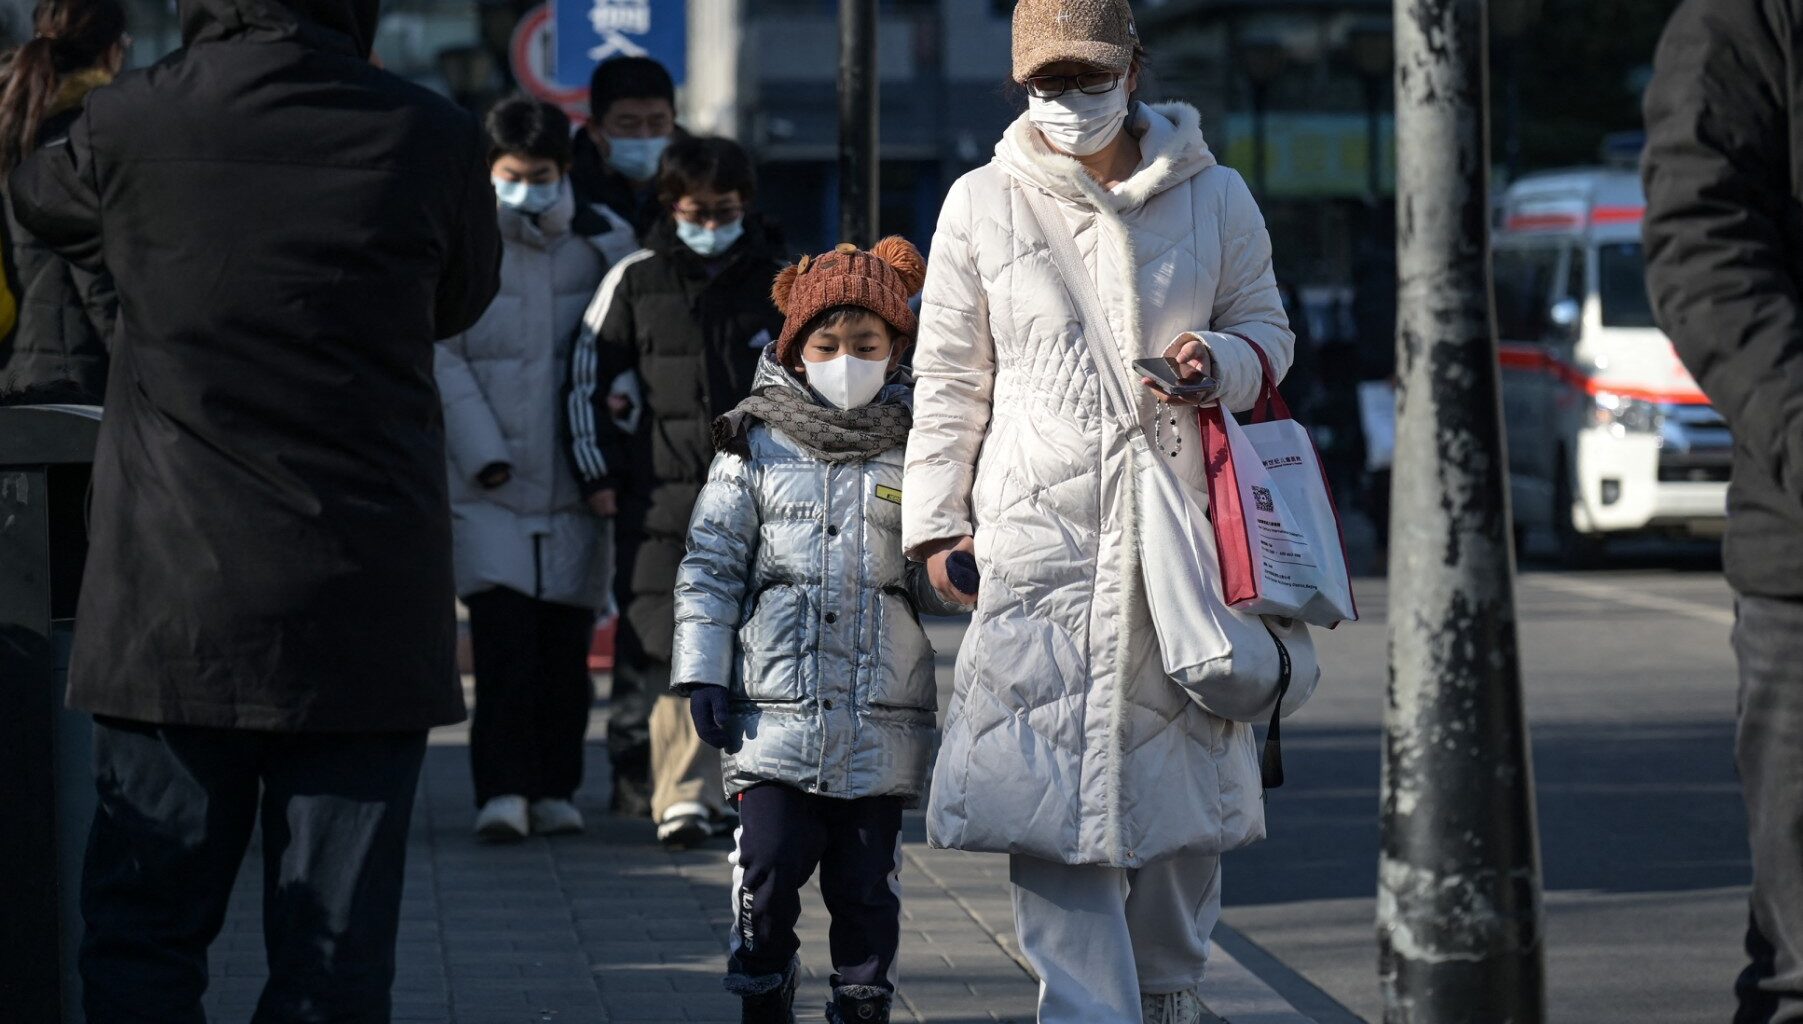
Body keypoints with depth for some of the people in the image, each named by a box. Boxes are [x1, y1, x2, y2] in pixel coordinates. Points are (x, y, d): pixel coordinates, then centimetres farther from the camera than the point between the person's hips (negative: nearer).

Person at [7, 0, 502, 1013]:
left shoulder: (130, 122, -4)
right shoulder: (435, 138, -4)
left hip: (172, 598, 0)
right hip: (367, 610, 0)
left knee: (142, 936, 7)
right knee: (335, 951, 4)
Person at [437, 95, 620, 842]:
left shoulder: (597, 246, 7)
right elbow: (445, 360, -3)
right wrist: (482, 454, -11)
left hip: (573, 480, 3)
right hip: (487, 482, -3)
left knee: (566, 642, 5)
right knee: (503, 637, -13)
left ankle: (554, 789, 14)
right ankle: (502, 789, -15)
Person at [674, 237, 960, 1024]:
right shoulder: (756, 444, 4)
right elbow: (710, 566, 6)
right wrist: (703, 671, 0)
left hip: (881, 720, 1)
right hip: (776, 713, 0)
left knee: (866, 883, 4)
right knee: (768, 870, -4)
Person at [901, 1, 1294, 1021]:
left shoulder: (1214, 197, 5)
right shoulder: (982, 204, 5)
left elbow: (1269, 330, 15)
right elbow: (949, 379, 9)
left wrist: (1221, 359, -9)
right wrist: (938, 523, 4)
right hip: (1037, 534, -1)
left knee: (1183, 777, 6)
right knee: (1052, 785, -10)